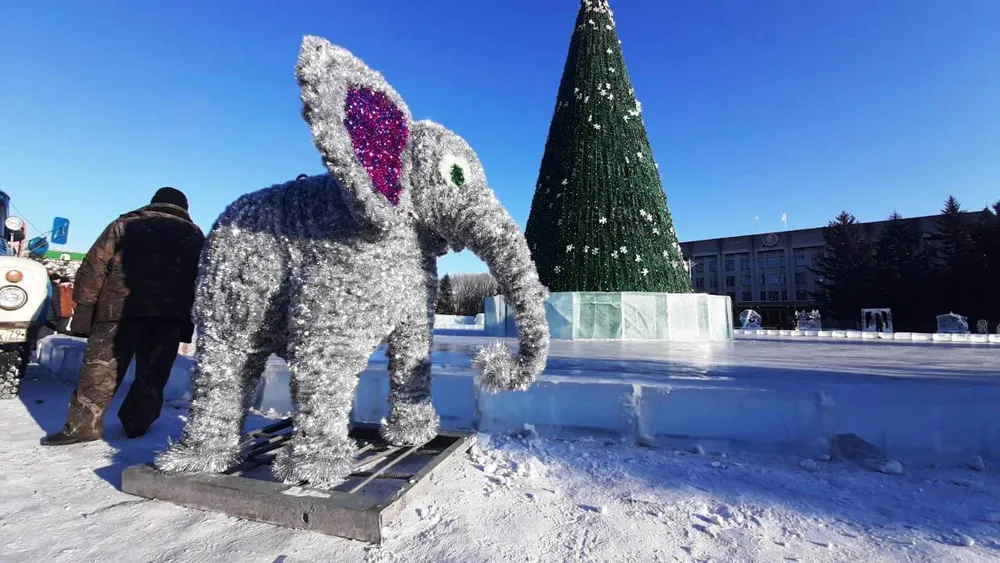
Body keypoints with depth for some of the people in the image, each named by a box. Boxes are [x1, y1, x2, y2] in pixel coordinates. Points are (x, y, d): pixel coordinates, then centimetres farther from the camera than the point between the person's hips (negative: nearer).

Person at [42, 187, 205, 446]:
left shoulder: (125, 224, 15)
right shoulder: (195, 235, 18)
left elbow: (94, 267, 7)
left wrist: (84, 306, 9)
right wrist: (188, 321, 13)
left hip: (120, 308, -1)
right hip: (170, 313, 1)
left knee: (101, 368, 5)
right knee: (152, 372, 10)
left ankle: (83, 424, 4)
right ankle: (137, 423, 14)